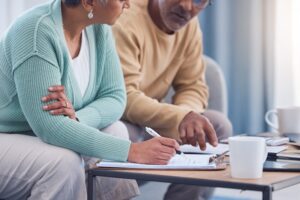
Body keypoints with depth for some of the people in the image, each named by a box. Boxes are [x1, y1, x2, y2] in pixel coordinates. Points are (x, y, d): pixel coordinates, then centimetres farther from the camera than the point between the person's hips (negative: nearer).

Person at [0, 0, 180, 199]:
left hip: (39, 135, 8)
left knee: (114, 130, -7)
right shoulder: (36, 32, -28)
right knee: (65, 162, -29)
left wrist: (76, 119, -26)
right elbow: (50, 127, -33)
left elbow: (114, 97, -4)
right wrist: (132, 151, -34)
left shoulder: (99, 28, -5)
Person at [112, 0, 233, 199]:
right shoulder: (124, 21, -24)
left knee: (219, 126, -9)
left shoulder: (189, 24, -1)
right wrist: (181, 116, -43)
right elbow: (123, 98, -31)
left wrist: (186, 116, -23)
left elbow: (193, 86, 0)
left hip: (150, 119, 7)